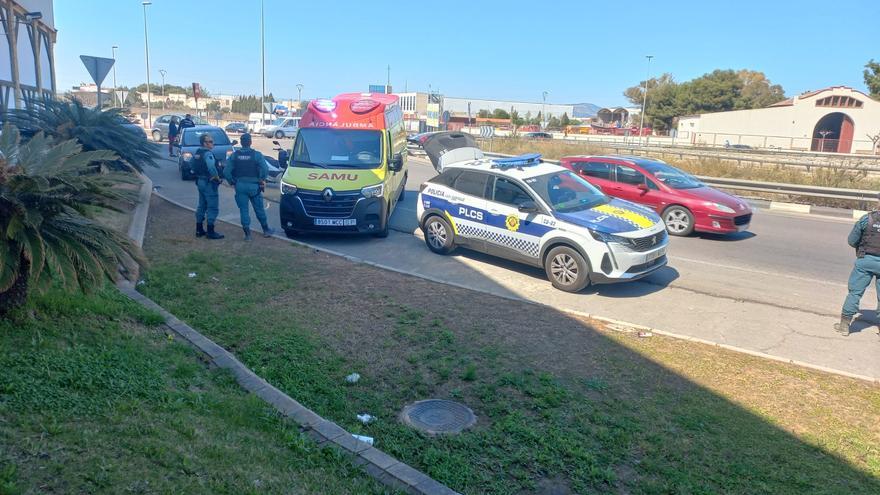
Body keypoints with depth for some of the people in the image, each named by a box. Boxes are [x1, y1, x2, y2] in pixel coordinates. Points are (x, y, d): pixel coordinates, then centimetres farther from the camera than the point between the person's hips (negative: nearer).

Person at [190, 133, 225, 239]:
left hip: (200, 182, 10)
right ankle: (210, 232, -1)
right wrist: (218, 178, -17)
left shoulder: (196, 153, 11)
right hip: (209, 183, -9)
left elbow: (193, 168, 17)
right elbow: (212, 168, -30)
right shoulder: (208, 154, -18)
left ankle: (199, 230, 23)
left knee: (202, 206, 17)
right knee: (213, 208, -3)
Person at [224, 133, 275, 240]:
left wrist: (232, 182, 9)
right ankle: (266, 230, 22)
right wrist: (262, 180, -1)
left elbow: (227, 171, -3)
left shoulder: (234, 155, 2)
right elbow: (265, 169, -17)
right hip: (253, 186, -1)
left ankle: (247, 234, 6)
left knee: (244, 210, 6)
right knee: (259, 209, 11)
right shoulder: (256, 155, -7)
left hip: (240, 186, 2)